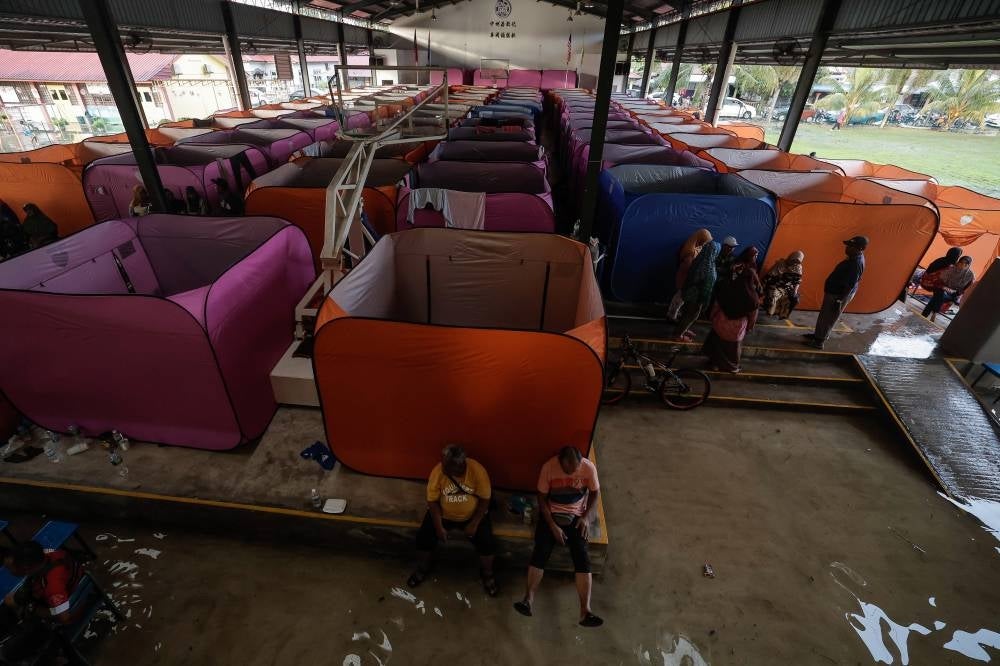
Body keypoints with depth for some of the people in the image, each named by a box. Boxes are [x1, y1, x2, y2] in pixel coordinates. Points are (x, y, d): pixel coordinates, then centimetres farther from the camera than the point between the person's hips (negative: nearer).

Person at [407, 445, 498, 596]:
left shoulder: (477, 471, -27)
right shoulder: (438, 471, -23)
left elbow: (485, 500, -15)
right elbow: (432, 501, -13)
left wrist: (474, 524, -18)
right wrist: (439, 526, -18)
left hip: (472, 515, -1)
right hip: (443, 514, 1)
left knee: (487, 542, -16)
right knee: (424, 536, -13)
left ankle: (487, 573, 15)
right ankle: (423, 568, 19)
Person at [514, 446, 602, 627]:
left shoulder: (589, 468, -15)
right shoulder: (549, 467, -18)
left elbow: (595, 493, 2)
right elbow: (542, 498, -10)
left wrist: (586, 517, -10)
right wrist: (553, 525, -16)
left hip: (576, 516, 1)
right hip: (551, 513, 0)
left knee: (582, 556, -17)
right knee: (540, 551, -20)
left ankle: (585, 611, -21)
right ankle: (528, 599, -19)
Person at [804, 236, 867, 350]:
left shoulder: (856, 263, -28)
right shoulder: (855, 258, 4)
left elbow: (850, 286, -27)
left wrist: (840, 300, -23)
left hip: (838, 294, -10)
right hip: (834, 292, 10)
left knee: (827, 318, 1)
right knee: (824, 315, 21)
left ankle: (819, 342, 12)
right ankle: (818, 335, 36)